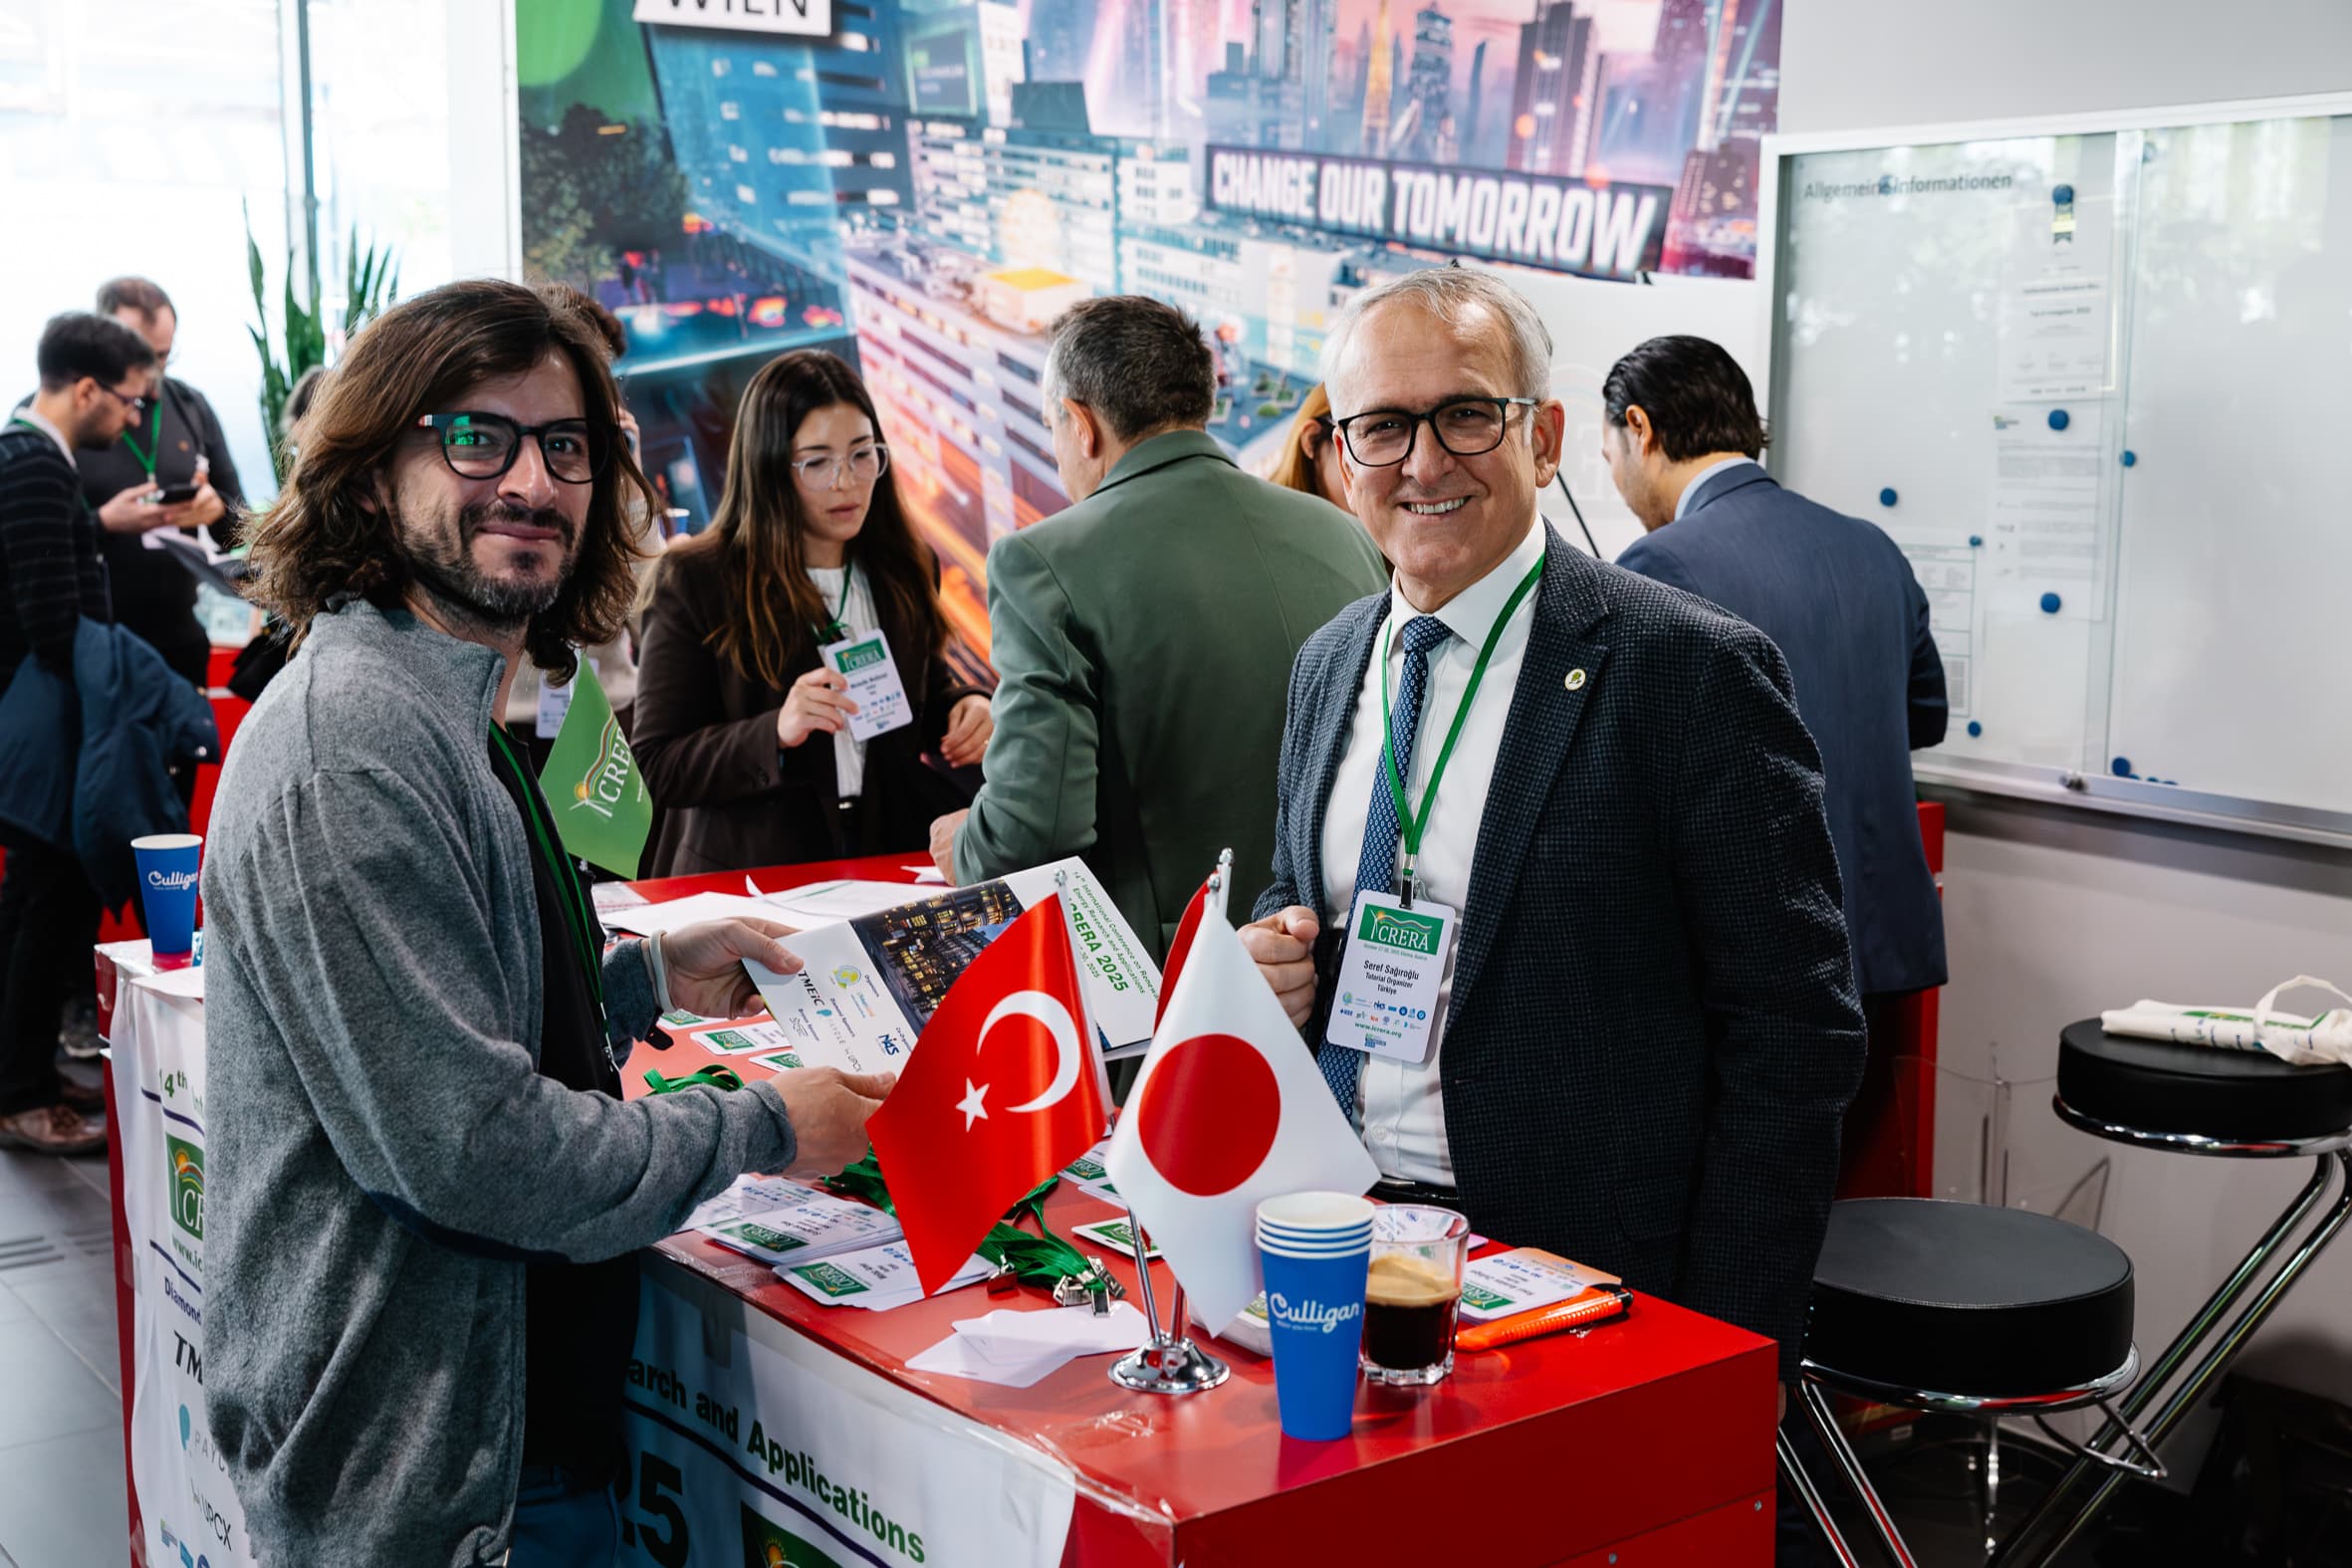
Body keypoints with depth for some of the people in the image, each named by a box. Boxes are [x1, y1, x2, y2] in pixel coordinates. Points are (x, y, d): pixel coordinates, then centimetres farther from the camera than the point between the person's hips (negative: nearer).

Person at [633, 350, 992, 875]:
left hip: (890, 868, 4)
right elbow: (654, 767, -6)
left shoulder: (906, 570, 10)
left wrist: (964, 708, 3)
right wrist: (775, 733, -22)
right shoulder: (694, 580, -3)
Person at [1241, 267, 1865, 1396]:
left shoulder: (1694, 669, -13)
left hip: (1585, 1278, -5)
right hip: (1338, 1255, 5)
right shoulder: (1327, 666, 8)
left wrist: (1722, 1362, -17)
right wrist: (1275, 961, -3)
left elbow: (1792, 1030, -14)